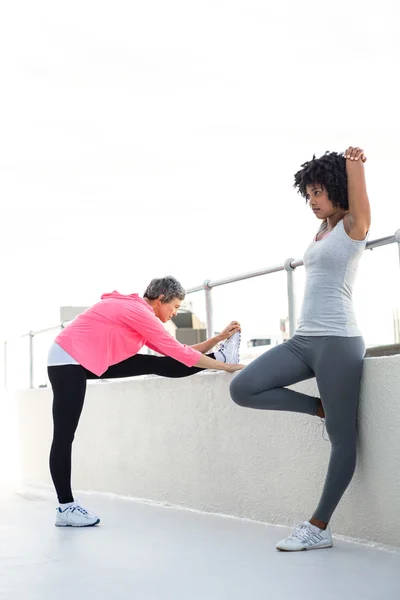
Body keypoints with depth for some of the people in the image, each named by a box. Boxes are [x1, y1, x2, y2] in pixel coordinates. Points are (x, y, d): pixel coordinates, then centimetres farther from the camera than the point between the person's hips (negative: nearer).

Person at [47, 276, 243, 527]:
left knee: (157, 365, 1)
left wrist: (219, 338, 6)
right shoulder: (138, 311, -18)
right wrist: (224, 367, -11)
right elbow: (180, 352, -17)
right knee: (65, 435, -6)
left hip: (89, 361, 9)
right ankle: (66, 508, -3)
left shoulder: (138, 312, 11)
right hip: (68, 360, -9)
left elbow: (176, 354, 9)